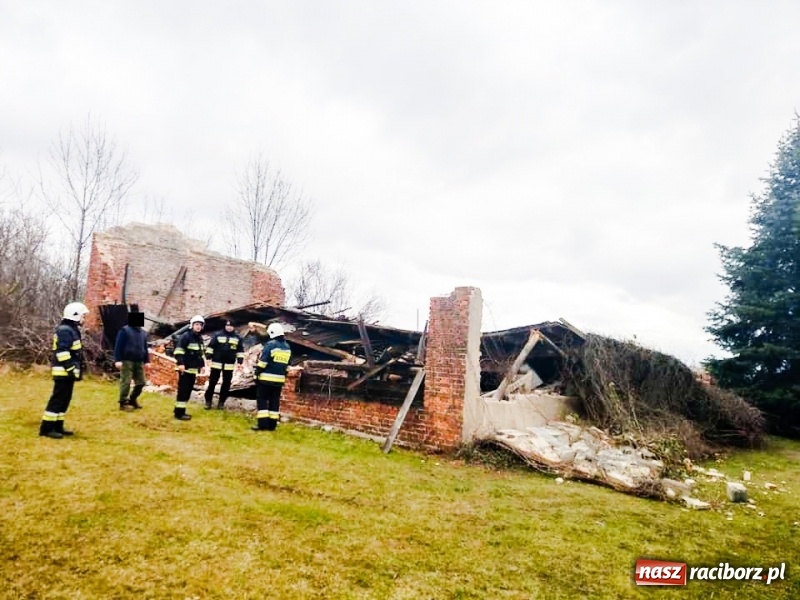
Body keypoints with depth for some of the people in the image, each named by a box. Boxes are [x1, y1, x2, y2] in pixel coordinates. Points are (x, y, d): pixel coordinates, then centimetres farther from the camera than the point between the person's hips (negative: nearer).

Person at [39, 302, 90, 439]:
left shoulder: (71, 329, 18)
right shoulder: (65, 330, -15)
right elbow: (62, 352, -23)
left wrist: (76, 369, 24)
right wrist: (71, 369, -23)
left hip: (67, 372, 11)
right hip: (64, 372, -11)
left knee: (64, 400, 13)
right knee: (58, 399, -7)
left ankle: (57, 426, 19)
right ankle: (46, 428, -1)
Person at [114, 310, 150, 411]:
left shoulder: (143, 333, 16)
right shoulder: (125, 330, -5)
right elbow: (118, 346, -9)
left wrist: (146, 361, 16)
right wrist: (118, 360, -16)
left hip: (139, 362, 7)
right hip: (127, 361, -7)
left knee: (141, 382, 8)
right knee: (126, 383, -5)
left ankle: (132, 400, 26)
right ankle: (123, 403, 6)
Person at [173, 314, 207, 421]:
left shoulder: (200, 338, 16)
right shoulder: (186, 336, -10)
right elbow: (178, 351, -17)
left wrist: (202, 365, 21)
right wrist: (180, 363, -25)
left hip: (193, 369, 9)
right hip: (185, 369, -8)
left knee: (188, 391, 12)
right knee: (183, 391, -7)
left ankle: (181, 410, 21)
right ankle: (179, 413, -3)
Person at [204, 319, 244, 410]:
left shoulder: (237, 338, 5)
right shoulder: (218, 335, 0)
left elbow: (240, 351, 9)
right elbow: (210, 346, 2)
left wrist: (240, 361, 2)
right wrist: (208, 357, -6)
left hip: (229, 365, 2)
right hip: (216, 363, -2)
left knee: (226, 384, 6)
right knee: (212, 382, 2)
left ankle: (221, 401, 17)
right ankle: (208, 401, 14)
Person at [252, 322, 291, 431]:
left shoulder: (270, 344, -11)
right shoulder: (287, 347, 12)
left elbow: (262, 361, -13)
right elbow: (287, 365, 17)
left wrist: (257, 373, -7)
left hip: (266, 378, -6)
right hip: (279, 379, 6)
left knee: (262, 399, 1)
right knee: (274, 401, 10)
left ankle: (262, 423, -4)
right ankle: (272, 424, 11)